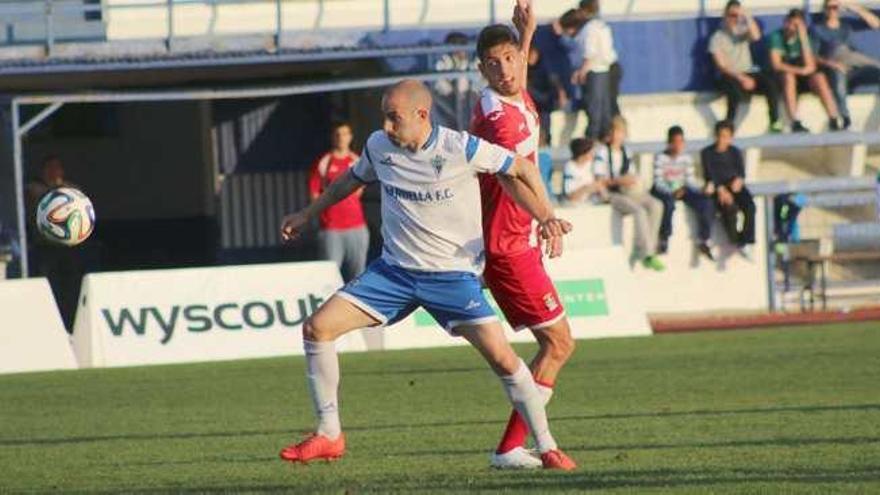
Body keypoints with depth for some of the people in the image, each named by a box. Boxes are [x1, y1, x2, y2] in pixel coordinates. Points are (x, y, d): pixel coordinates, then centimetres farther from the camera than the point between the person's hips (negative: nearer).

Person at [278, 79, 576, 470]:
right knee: (317, 328, -8)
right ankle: (328, 436, 4)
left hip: (454, 274, -4)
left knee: (501, 357, -17)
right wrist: (307, 214, 27)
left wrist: (546, 217, -14)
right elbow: (353, 180, 22)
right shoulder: (378, 146, -1)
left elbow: (522, 168, -2)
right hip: (394, 271, 4)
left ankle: (546, 448, 0)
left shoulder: (461, 149, -15)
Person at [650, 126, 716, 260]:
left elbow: (690, 179, 7)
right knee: (669, 203, -41)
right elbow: (658, 182, -14)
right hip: (664, 191, -5)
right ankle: (663, 240, -26)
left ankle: (703, 241, -8)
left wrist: (700, 190, -13)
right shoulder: (660, 158, -9)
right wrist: (673, 192, -30)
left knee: (706, 203, -18)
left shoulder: (686, 158, 7)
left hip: (682, 190, 5)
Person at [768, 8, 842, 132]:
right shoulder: (777, 36, -9)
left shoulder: (803, 38, -3)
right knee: (789, 76, -35)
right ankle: (795, 122, -43)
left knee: (819, 77, -27)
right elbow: (776, 64, -19)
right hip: (782, 78, -2)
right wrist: (800, 70, -30)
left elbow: (810, 66, -16)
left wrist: (803, 38, -21)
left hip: (803, 79, 2)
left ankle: (834, 121, -32)